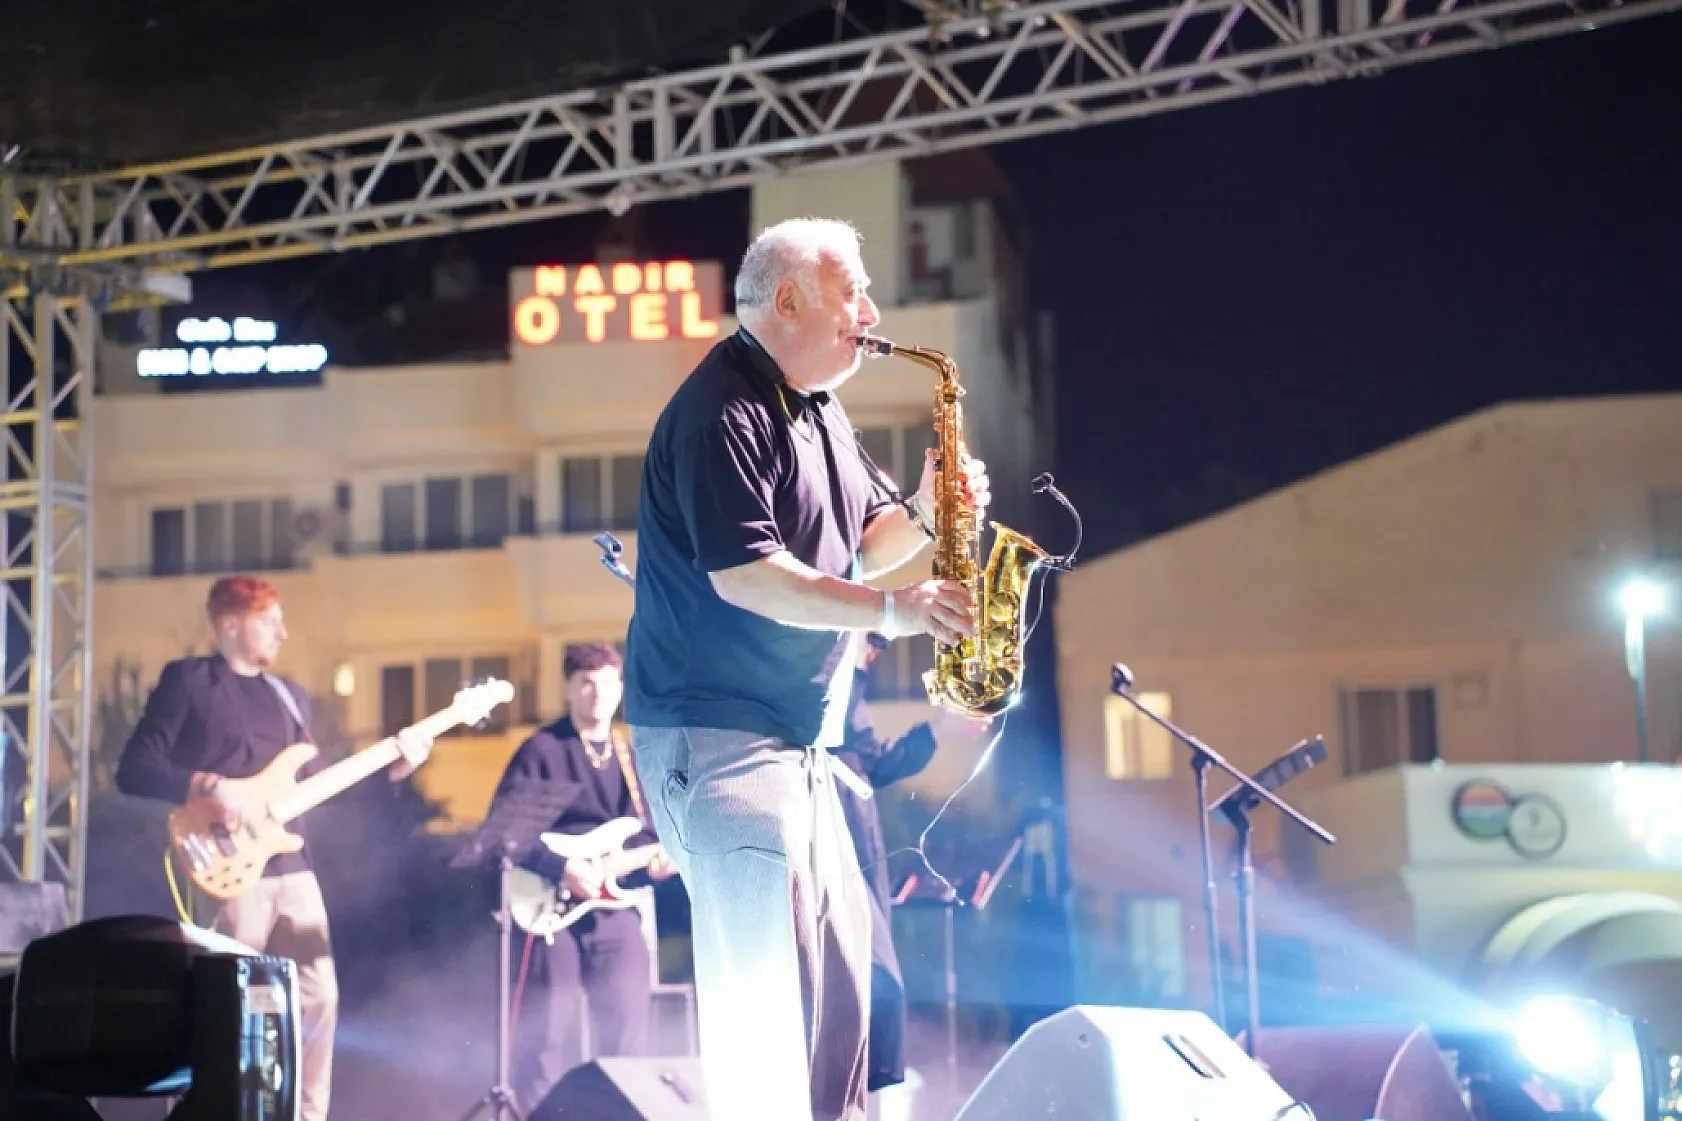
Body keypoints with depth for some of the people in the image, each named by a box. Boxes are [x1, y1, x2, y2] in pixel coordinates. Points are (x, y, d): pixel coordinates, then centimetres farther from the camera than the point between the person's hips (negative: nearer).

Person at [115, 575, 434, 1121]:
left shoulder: (291, 695, 20)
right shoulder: (187, 680, 0)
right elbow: (133, 769, -8)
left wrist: (392, 767, 8)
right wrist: (210, 785, -20)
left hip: (292, 867, 6)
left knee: (318, 996, 2)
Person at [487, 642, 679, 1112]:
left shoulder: (634, 759, 16)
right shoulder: (542, 749, -2)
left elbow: (649, 831, 21)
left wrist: (658, 858, -2)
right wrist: (561, 867, -18)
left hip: (616, 909, 5)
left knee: (628, 1032, 2)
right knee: (547, 1034, -4)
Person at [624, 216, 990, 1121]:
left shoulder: (818, 412, 15)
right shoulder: (721, 411, -15)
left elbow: (861, 543, 20)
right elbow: (744, 573, -24)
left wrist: (922, 513, -1)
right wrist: (896, 611, -25)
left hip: (797, 741, 10)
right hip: (716, 737, -10)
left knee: (837, 971, 13)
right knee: (761, 984, -13)